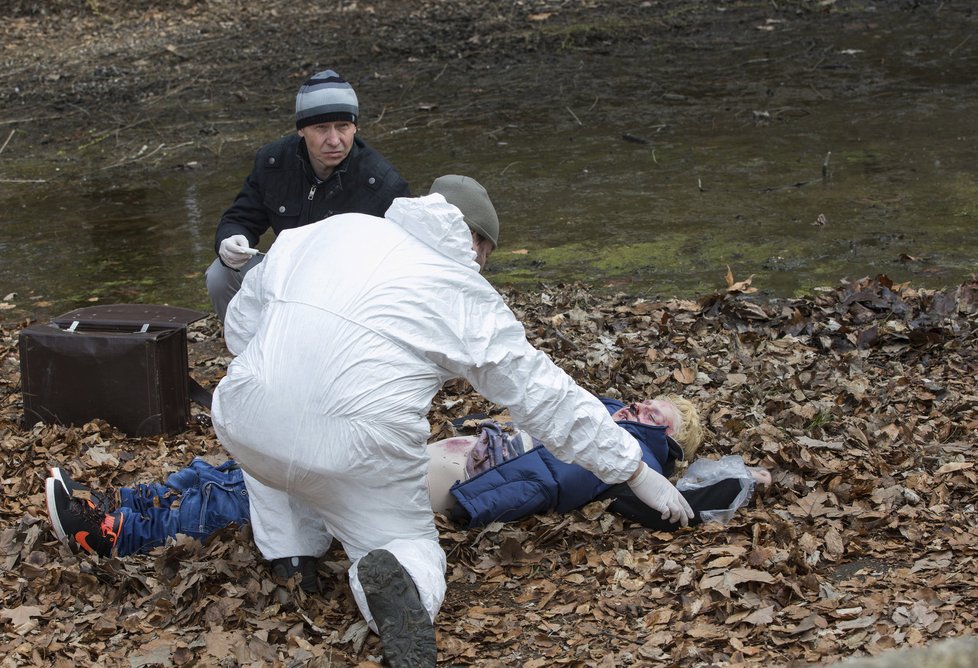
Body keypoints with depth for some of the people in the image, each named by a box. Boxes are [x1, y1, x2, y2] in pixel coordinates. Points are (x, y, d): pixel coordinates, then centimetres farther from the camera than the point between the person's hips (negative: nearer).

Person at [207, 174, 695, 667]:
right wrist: (639, 474, 22)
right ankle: (400, 577, -15)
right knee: (409, 541, 21)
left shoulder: (322, 232, 17)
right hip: (358, 449, -3)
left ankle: (290, 553, 23)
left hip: (244, 427, 3)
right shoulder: (468, 296, 9)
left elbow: (240, 328, 24)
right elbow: (549, 399, 13)